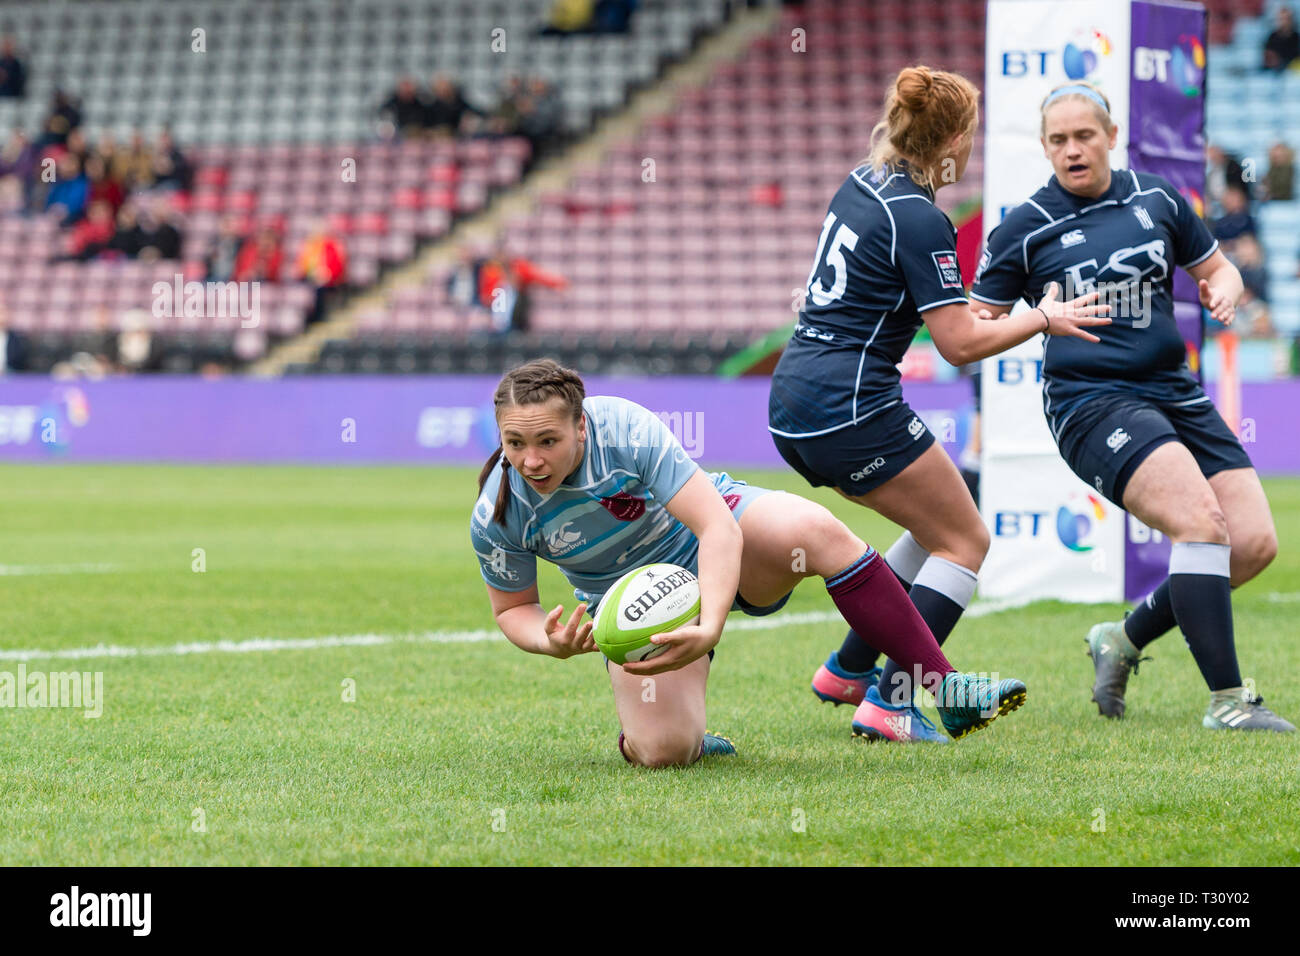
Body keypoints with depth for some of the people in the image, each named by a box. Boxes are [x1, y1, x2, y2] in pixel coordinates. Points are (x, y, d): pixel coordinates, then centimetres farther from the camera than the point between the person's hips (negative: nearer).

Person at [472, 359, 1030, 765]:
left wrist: (710, 627, -47)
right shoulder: (497, 518, -22)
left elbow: (716, 525, -33)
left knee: (815, 531, -34)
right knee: (662, 752, -23)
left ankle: (946, 689, -28)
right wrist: (551, 643, -28)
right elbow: (512, 609, -3)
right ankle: (672, 739, 19)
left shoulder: (626, 429, -31)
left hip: (711, 537, -1)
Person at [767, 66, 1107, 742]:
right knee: (965, 542, 3)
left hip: (793, 407, 9)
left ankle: (847, 671, 25)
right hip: (852, 411, -9)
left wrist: (959, 305, 31)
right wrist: (1045, 319, -4)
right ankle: (887, 703, -8)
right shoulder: (920, 221, -16)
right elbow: (960, 344, -16)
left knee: (938, 526, 23)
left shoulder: (860, 184, 11)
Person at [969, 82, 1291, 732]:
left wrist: (1223, 290, -2)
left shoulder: (1158, 202, 9)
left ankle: (1125, 641, 15)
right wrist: (1040, 319, -17)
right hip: (1090, 403, -6)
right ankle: (1225, 700, -23)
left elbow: (1216, 269, 22)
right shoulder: (1024, 229, -1)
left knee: (1254, 544, -5)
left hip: (1175, 394, 6)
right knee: (1201, 521, -26)